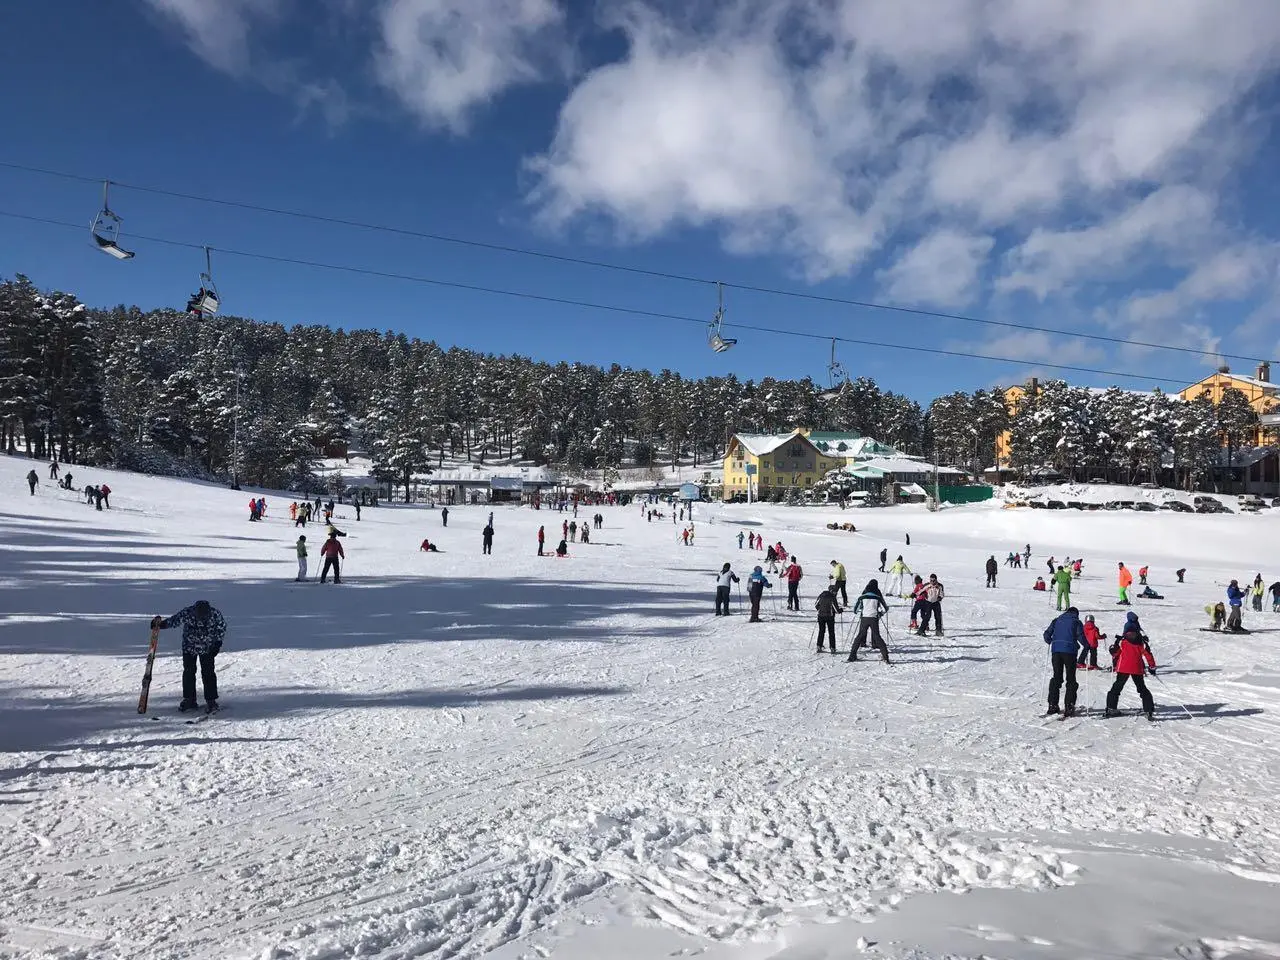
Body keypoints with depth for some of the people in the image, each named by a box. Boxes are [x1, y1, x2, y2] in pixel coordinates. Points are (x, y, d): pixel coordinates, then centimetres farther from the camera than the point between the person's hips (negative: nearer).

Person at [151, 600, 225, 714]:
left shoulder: (214, 613, -23)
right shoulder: (186, 613, -25)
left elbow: (222, 627, -6)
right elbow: (172, 621, -12)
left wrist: (218, 644, -8)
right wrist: (161, 623, -30)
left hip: (207, 648, -1)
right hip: (189, 647, 1)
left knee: (208, 673, -5)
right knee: (188, 672, 4)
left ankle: (211, 701, 3)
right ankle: (189, 700, 19)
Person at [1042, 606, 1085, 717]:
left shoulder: (1057, 620, 16)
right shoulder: (1076, 621, 7)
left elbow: (1047, 634, 10)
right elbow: (1080, 635, -7)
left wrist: (1050, 642, 29)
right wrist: (1086, 645, 9)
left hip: (1056, 650, 3)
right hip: (1069, 651, -3)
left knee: (1056, 678, 10)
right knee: (1070, 679, 4)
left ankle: (1052, 705, 5)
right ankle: (1069, 707, -3)